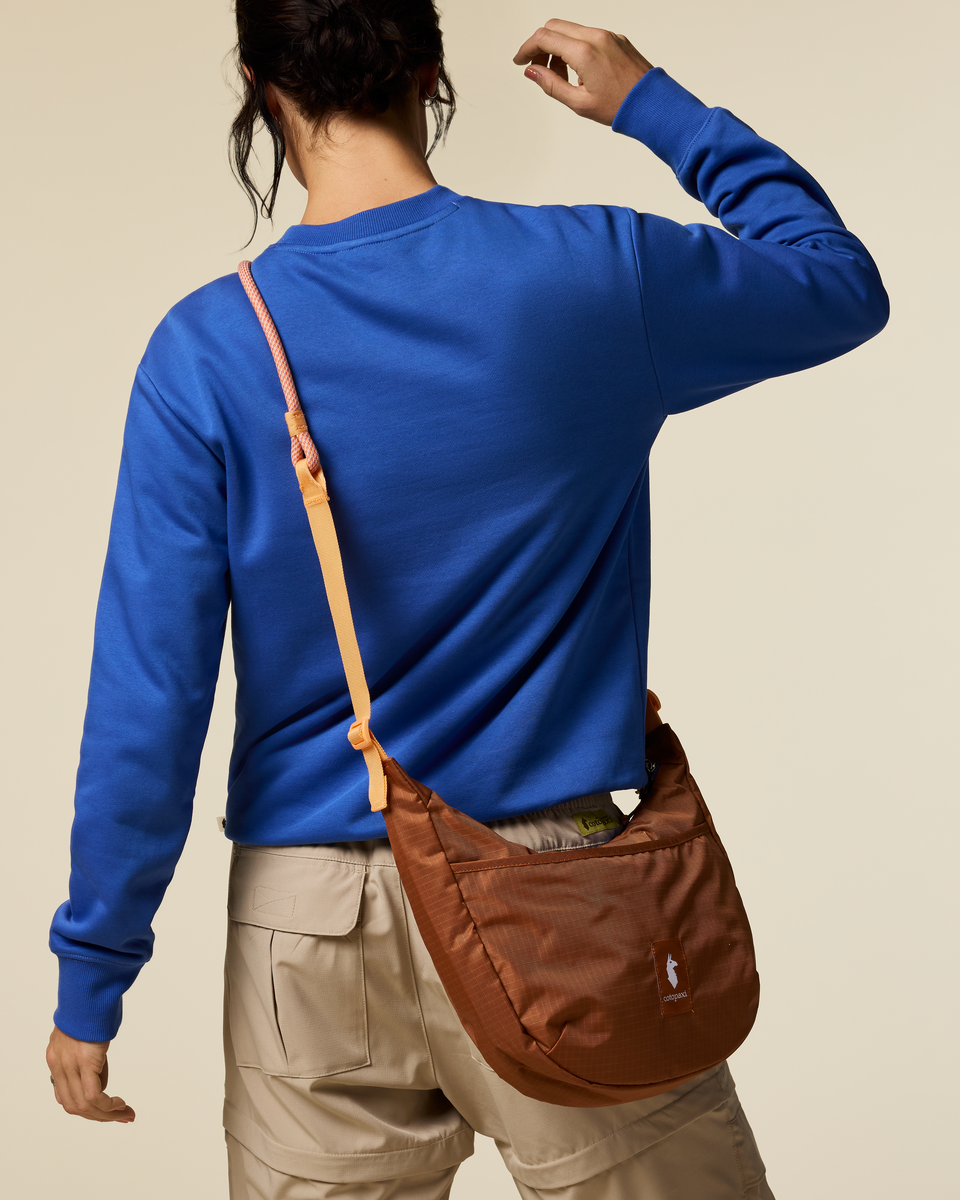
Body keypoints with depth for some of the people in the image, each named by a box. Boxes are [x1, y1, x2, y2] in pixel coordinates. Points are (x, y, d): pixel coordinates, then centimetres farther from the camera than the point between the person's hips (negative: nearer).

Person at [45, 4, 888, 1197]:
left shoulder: (208, 351, -7)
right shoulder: (598, 275, -7)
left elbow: (147, 699, -7)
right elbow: (842, 281, 13)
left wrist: (92, 976, 3)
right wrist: (654, 106, 19)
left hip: (309, 918, 1)